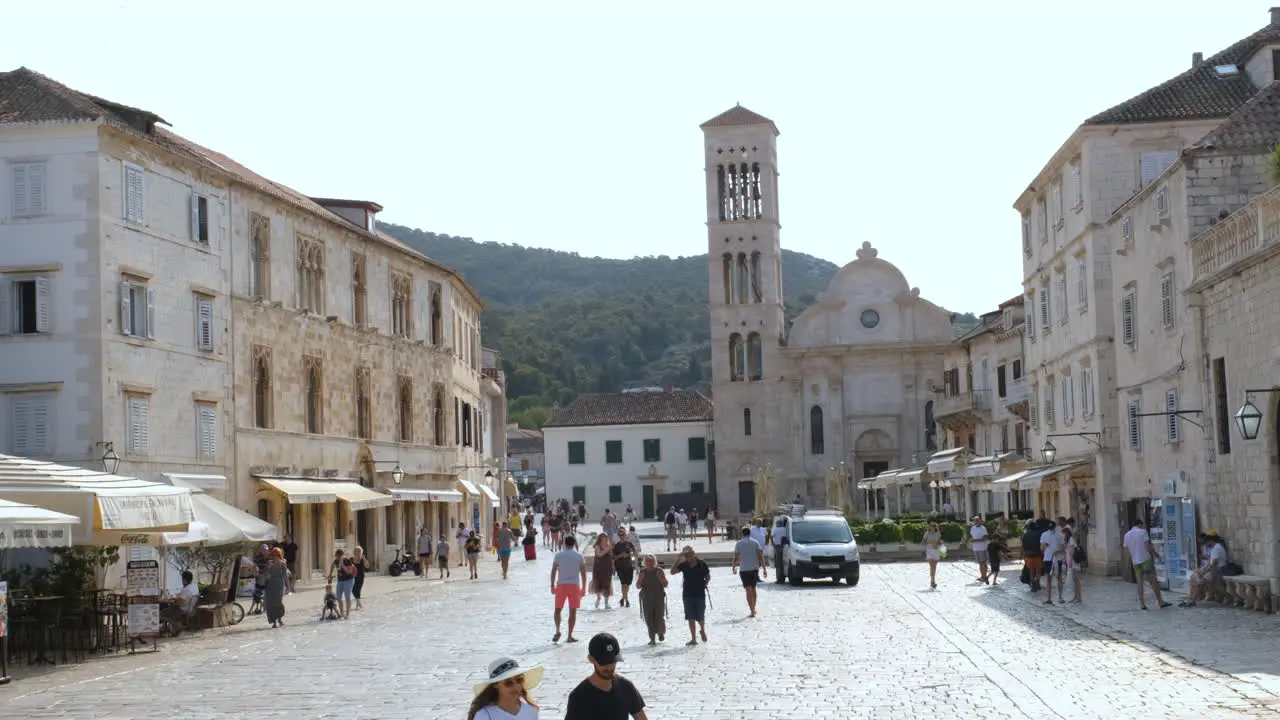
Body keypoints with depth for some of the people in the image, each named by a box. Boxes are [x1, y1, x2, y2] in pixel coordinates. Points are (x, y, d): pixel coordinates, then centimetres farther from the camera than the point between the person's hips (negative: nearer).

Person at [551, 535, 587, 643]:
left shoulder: (558, 555, 0)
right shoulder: (579, 556, 1)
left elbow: (553, 571, 0)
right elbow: (583, 573, 1)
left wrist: (552, 585, 8)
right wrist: (584, 588, 8)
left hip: (561, 585, 0)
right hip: (575, 585, 0)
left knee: (558, 610, 13)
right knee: (573, 611, 5)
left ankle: (558, 631, -4)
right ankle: (570, 636, 4)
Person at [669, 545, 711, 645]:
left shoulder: (701, 564, -6)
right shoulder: (684, 565, 1)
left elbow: (708, 577, 5)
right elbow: (672, 572, -7)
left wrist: (704, 584, -7)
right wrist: (679, 560, -11)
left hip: (700, 594, -3)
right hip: (687, 594, 3)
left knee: (700, 617, 5)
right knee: (691, 617, 4)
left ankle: (702, 631, 36)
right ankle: (693, 639, 10)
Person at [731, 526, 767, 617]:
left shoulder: (739, 544, -2)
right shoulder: (755, 543, 2)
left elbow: (736, 557, -2)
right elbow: (760, 556, -4)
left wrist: (734, 567, 14)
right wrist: (764, 569, -3)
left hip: (744, 569, -2)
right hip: (754, 568, 2)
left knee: (749, 590, -4)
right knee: (753, 589, 18)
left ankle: (752, 611, -12)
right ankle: (753, 609, 27)